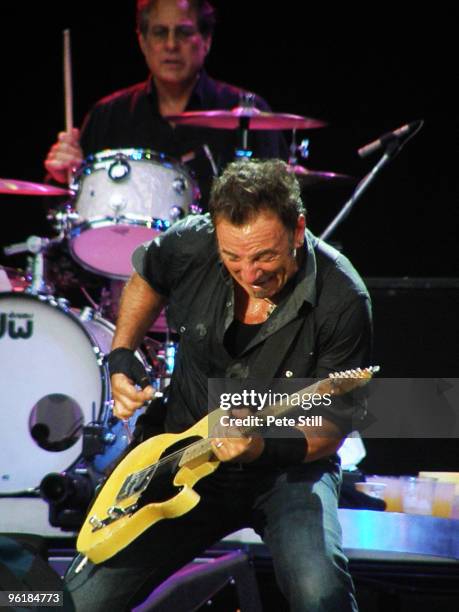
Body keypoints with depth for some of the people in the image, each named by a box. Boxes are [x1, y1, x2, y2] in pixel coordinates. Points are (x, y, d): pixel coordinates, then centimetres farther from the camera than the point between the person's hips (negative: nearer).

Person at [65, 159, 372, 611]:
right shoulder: (191, 247, -12)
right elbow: (146, 277, 14)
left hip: (289, 470, -4)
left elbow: (332, 425, -17)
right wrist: (121, 358, 4)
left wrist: (264, 449, -34)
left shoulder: (342, 303, -23)